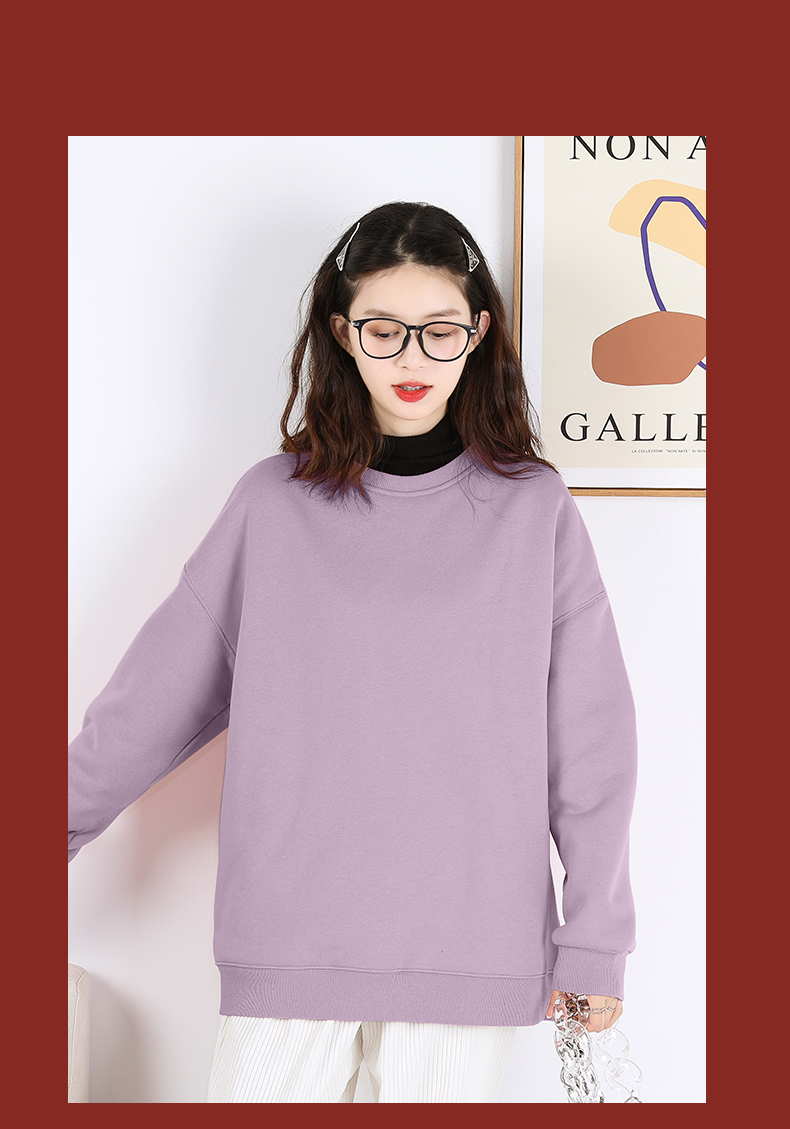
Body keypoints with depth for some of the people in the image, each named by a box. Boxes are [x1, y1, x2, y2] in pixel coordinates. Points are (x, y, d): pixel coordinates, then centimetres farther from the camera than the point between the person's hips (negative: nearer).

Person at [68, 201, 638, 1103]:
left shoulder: (534, 509, 1)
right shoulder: (274, 502, 2)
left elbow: (589, 738, 3)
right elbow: (162, 688, 9)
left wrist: (595, 939, 4)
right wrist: (65, 817, 12)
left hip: (472, 943, 0)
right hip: (289, 936, 1)